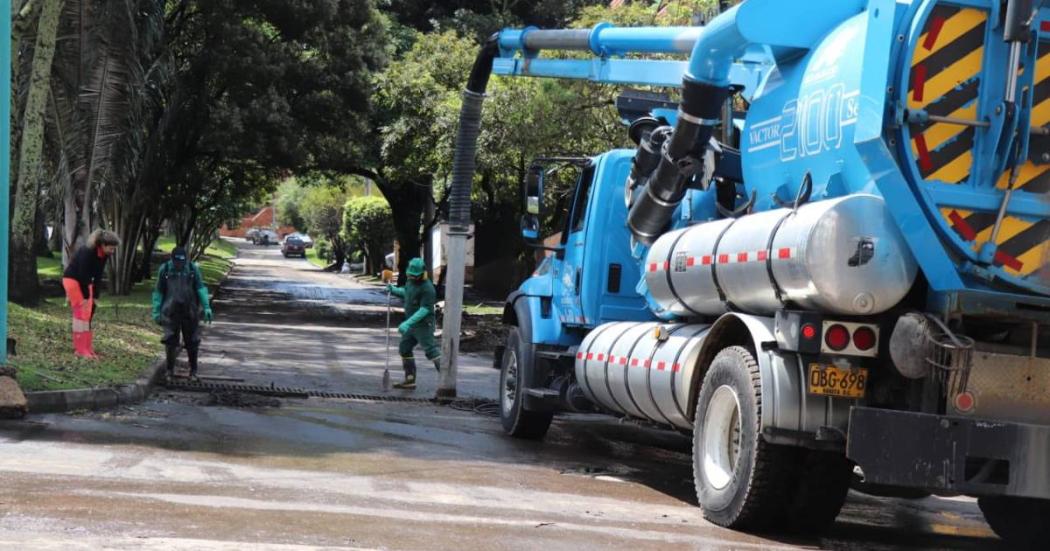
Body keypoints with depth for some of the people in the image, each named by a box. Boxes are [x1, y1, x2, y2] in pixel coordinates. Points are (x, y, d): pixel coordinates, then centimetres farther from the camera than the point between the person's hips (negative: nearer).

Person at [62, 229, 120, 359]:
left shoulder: (104, 255, -6)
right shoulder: (88, 252, -29)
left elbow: (98, 276, 0)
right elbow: (83, 275, -26)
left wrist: (95, 296, -2)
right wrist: (86, 297, -22)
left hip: (85, 282, 8)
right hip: (72, 280, -8)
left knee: (88, 313, 5)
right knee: (81, 313, -11)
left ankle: (87, 347, 10)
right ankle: (81, 350, -10)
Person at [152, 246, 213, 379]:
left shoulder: (193, 268, -3)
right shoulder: (165, 269, -2)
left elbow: (201, 288, -4)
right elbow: (158, 291, 5)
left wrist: (207, 307, -12)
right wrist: (156, 311, 5)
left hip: (190, 311, 0)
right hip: (171, 312, 0)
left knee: (192, 342, 5)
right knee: (170, 341, -2)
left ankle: (193, 370, 19)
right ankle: (170, 370, 11)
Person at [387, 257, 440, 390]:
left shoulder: (427, 288, -20)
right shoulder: (411, 281, 8)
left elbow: (424, 309, -26)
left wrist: (408, 323, -31)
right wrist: (394, 290, 13)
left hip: (423, 325, -10)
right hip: (411, 324, 10)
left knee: (431, 350, -12)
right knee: (404, 349, 12)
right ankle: (410, 380, 17)